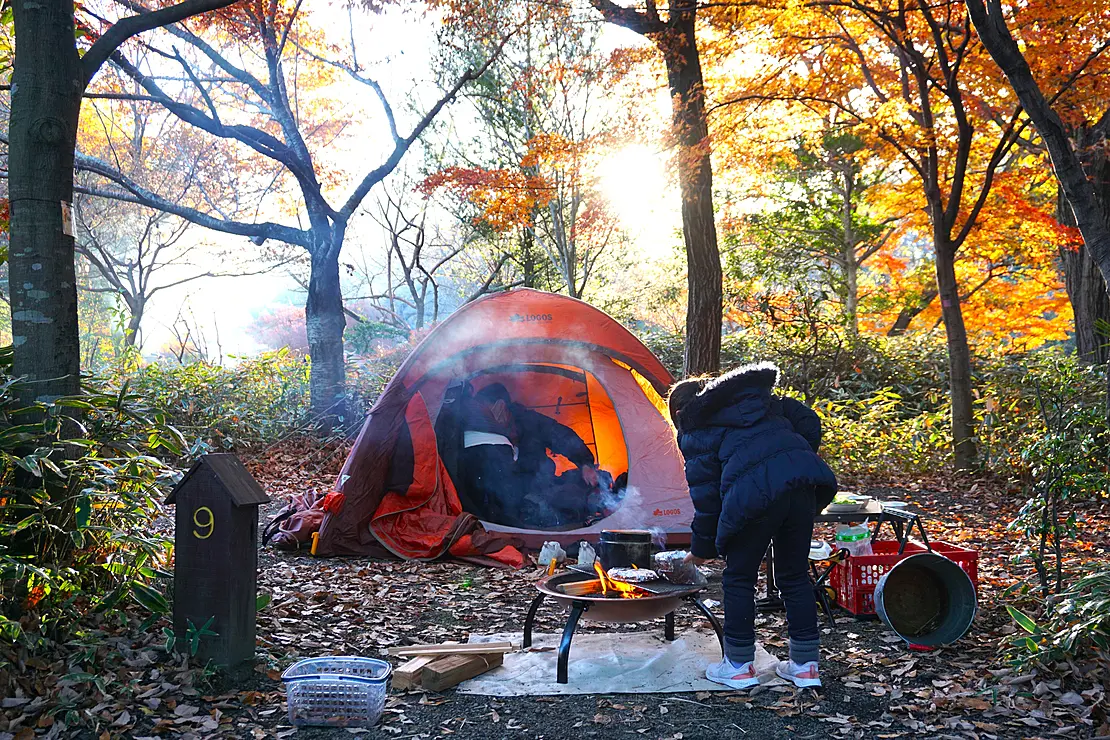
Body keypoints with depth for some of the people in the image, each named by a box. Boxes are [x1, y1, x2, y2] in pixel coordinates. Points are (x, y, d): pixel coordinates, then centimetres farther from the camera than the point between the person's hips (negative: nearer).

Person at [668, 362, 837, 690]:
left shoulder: (696, 432, 13)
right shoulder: (754, 396, 29)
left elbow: (705, 494, 10)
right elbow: (807, 420, 21)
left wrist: (701, 549, 20)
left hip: (754, 493, -6)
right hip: (802, 478, 6)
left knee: (739, 578, 13)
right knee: (795, 575, 19)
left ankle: (739, 665, 22)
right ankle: (805, 665, 26)